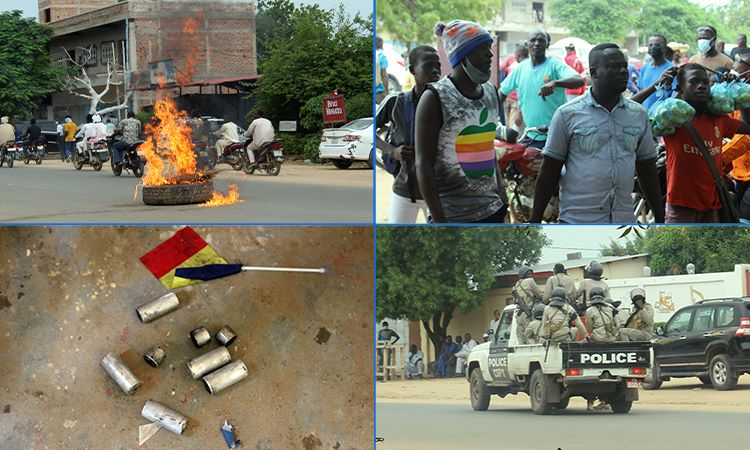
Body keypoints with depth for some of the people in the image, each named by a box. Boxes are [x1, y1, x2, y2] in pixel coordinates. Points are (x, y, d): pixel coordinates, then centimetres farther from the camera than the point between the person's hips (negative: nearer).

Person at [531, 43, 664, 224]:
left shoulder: (639, 115, 8)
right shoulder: (568, 114, -3)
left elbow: (647, 171, 15)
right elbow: (549, 172, -1)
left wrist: (660, 219, 13)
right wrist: (535, 221, -3)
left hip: (624, 223, 4)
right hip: (577, 223, -4)